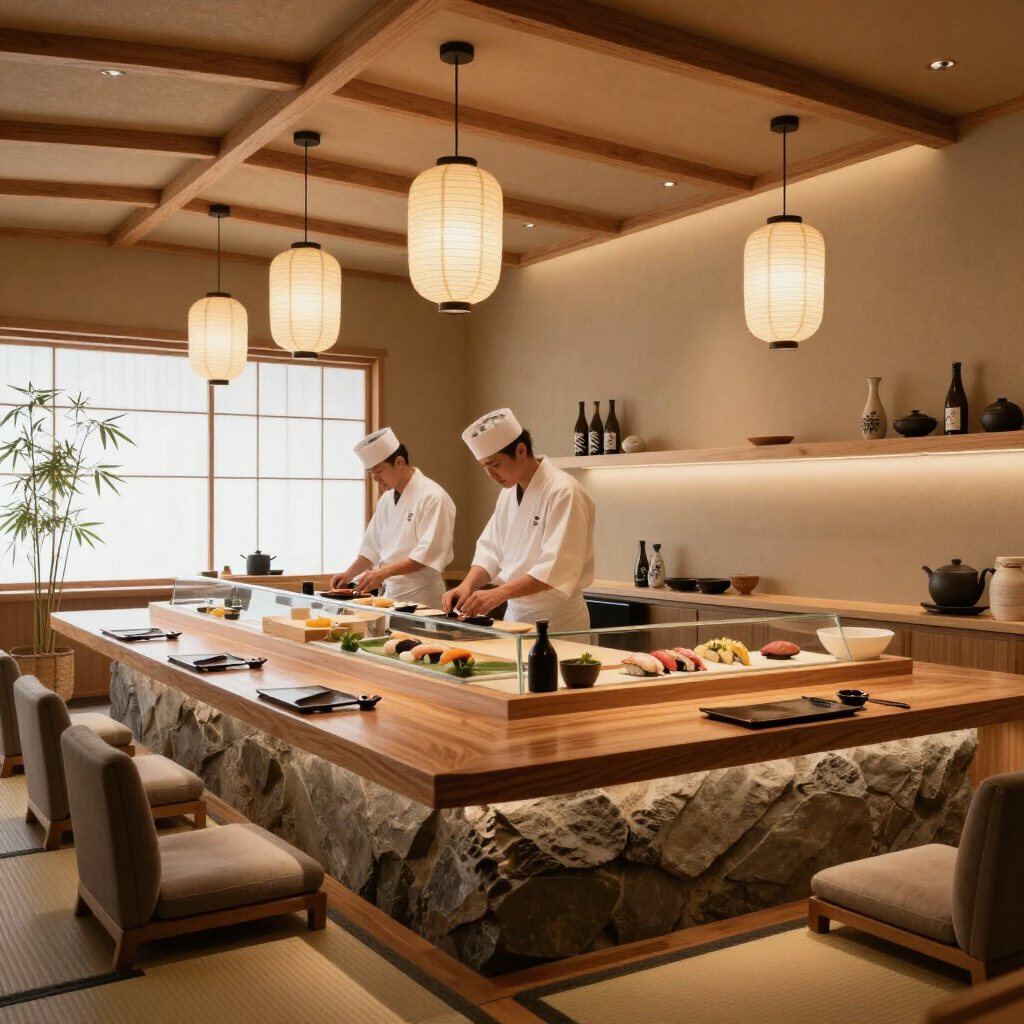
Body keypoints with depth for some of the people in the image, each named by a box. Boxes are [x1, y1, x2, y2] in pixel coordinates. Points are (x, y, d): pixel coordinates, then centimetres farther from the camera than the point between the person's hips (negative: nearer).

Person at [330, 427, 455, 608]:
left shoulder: (433, 497, -15)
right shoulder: (386, 499, 11)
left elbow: (428, 554, -22)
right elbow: (373, 546, 17)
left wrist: (384, 572, -27)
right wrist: (349, 574, 4)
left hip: (420, 596, -7)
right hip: (391, 593, 7)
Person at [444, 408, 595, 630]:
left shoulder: (562, 492, -20)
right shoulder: (508, 493, 6)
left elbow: (558, 568, -28)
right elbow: (491, 549, 7)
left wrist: (499, 594, -36)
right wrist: (468, 585, -12)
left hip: (557, 620, -7)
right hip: (516, 614, 7)